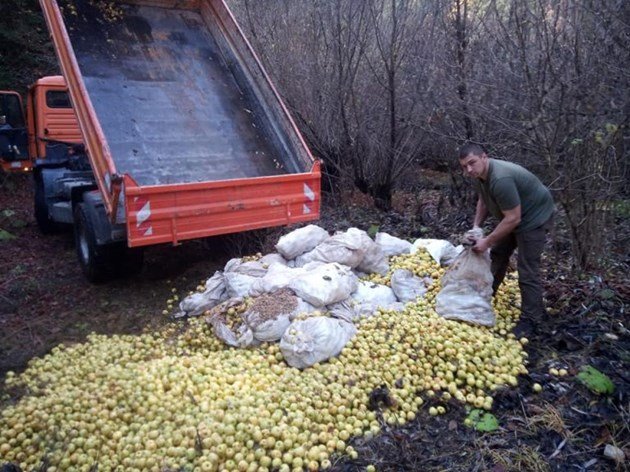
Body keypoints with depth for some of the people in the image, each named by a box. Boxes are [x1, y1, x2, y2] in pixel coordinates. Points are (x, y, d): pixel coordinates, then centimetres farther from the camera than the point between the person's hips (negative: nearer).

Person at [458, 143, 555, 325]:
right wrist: (476, 226, -1)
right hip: (513, 215, 10)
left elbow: (513, 219, -32)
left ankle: (531, 320, 2)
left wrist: (487, 242, -25)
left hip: (535, 216, -10)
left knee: (527, 270, -8)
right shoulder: (479, 174, -6)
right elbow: (483, 200, 12)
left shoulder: (500, 179, -36)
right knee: (498, 253, 20)